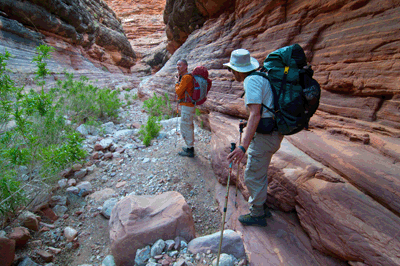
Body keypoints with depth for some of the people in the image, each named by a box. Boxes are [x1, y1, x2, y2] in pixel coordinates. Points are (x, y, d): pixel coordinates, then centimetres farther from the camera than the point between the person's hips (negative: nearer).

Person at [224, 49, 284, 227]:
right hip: (274, 133, 10)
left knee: (253, 177, 4)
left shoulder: (251, 81, -16)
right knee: (259, 174, 22)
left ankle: (257, 215, 21)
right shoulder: (262, 78, 14)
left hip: (264, 136, -10)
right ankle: (261, 208, 37)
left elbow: (255, 115, -28)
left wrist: (243, 147, -34)